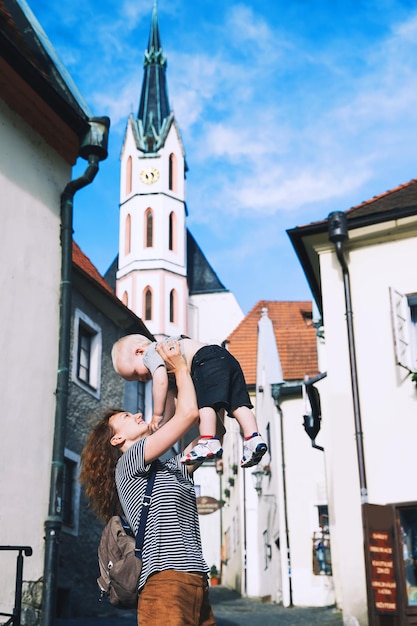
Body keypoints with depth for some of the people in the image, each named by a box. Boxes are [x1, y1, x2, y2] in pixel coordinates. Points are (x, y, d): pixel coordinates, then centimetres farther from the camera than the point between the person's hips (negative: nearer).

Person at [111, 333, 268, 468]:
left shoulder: (151, 353, 5)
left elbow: (161, 381, -10)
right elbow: (171, 396, 36)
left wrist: (157, 414, -4)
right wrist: (164, 422, 32)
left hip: (208, 360, -10)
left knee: (205, 402, -17)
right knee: (237, 404, 1)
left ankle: (209, 442, -29)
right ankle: (253, 439, -8)